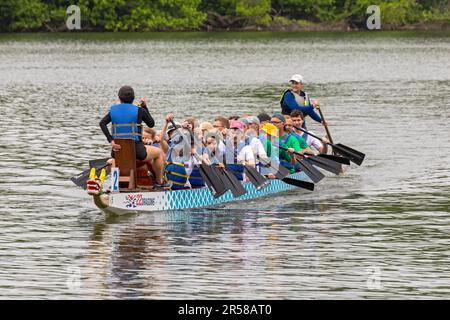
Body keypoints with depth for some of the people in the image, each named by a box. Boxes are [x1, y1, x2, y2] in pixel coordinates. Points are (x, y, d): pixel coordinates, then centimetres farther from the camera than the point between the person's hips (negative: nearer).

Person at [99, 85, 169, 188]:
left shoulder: (114, 110, 4)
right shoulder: (139, 111, -6)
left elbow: (102, 123, -9)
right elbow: (151, 124, 7)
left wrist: (111, 141, -13)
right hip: (136, 150, -5)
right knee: (160, 153, 25)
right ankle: (159, 182, 30)